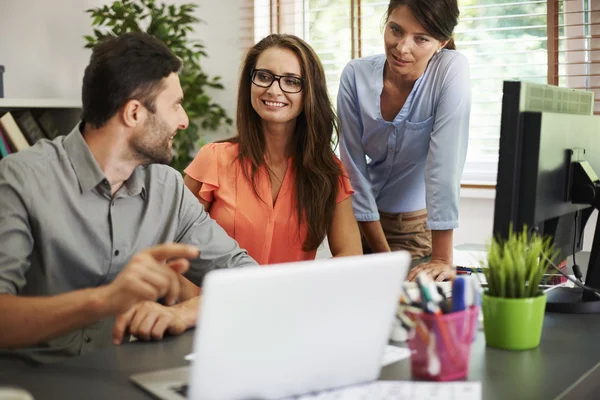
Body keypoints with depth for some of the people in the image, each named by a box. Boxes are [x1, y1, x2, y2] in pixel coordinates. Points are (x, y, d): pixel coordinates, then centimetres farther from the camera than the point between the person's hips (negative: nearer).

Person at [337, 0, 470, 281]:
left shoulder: (452, 70, -20)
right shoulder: (356, 75, -13)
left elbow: (445, 163, -27)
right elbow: (354, 168, -11)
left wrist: (442, 259, -30)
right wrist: (382, 254, -12)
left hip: (419, 224, -2)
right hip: (363, 220, 3)